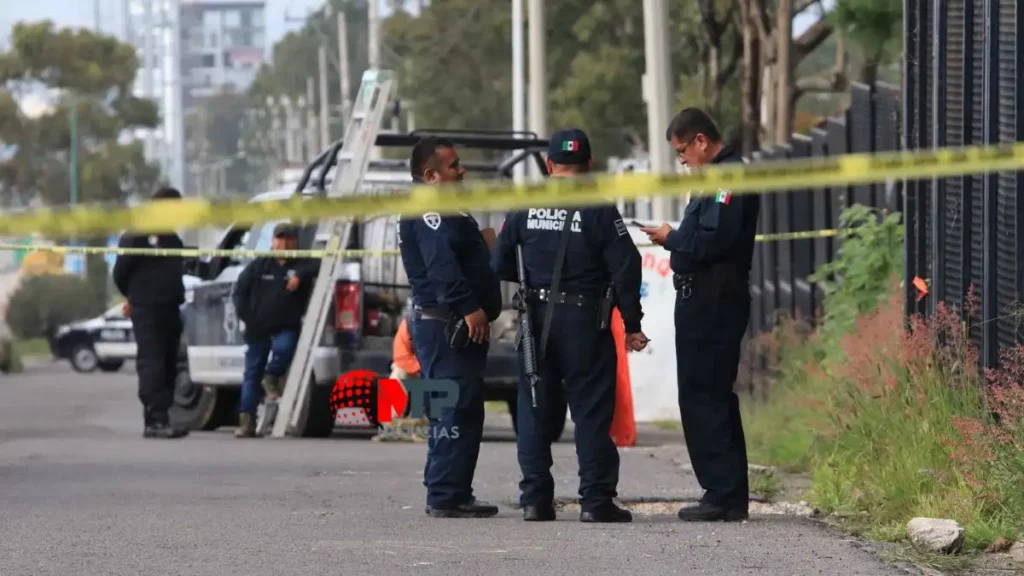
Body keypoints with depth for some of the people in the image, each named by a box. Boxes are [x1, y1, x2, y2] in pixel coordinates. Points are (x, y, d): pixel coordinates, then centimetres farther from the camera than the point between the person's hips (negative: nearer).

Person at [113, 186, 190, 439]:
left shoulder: (172, 239, 19)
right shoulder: (137, 236, -6)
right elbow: (121, 272, -3)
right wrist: (134, 297, 10)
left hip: (170, 311, 8)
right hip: (146, 311, -8)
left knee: (168, 367, 7)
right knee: (151, 365, -12)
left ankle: (161, 419, 10)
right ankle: (155, 420, -17)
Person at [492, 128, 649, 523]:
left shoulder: (525, 207, 3)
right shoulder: (598, 210, -7)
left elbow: (500, 264, 7)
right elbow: (625, 269, -7)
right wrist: (632, 324, 1)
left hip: (536, 318, 3)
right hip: (585, 321, -3)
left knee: (535, 411, 10)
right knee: (592, 411, 0)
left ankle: (535, 498, 8)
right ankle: (596, 500, -3)